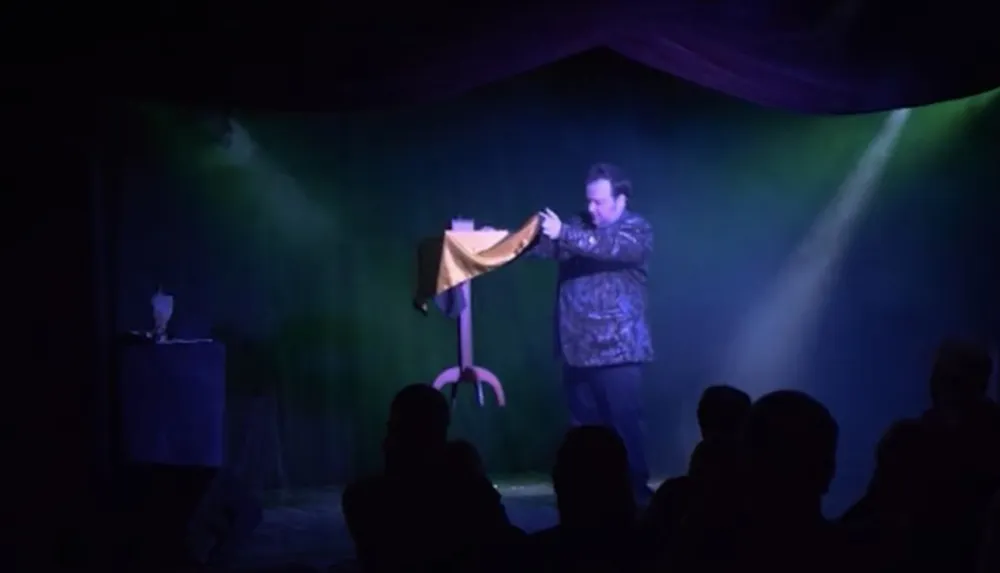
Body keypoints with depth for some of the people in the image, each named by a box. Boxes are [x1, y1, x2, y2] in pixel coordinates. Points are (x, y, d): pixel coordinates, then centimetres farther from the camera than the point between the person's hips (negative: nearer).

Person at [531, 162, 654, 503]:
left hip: (617, 349, -5)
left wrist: (563, 234, -29)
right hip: (577, 348, 5)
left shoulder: (637, 231, -1)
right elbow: (544, 245, 0)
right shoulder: (579, 227, 14)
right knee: (585, 425, 8)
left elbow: (611, 247, -21)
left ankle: (635, 489, 2)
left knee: (624, 423, -5)